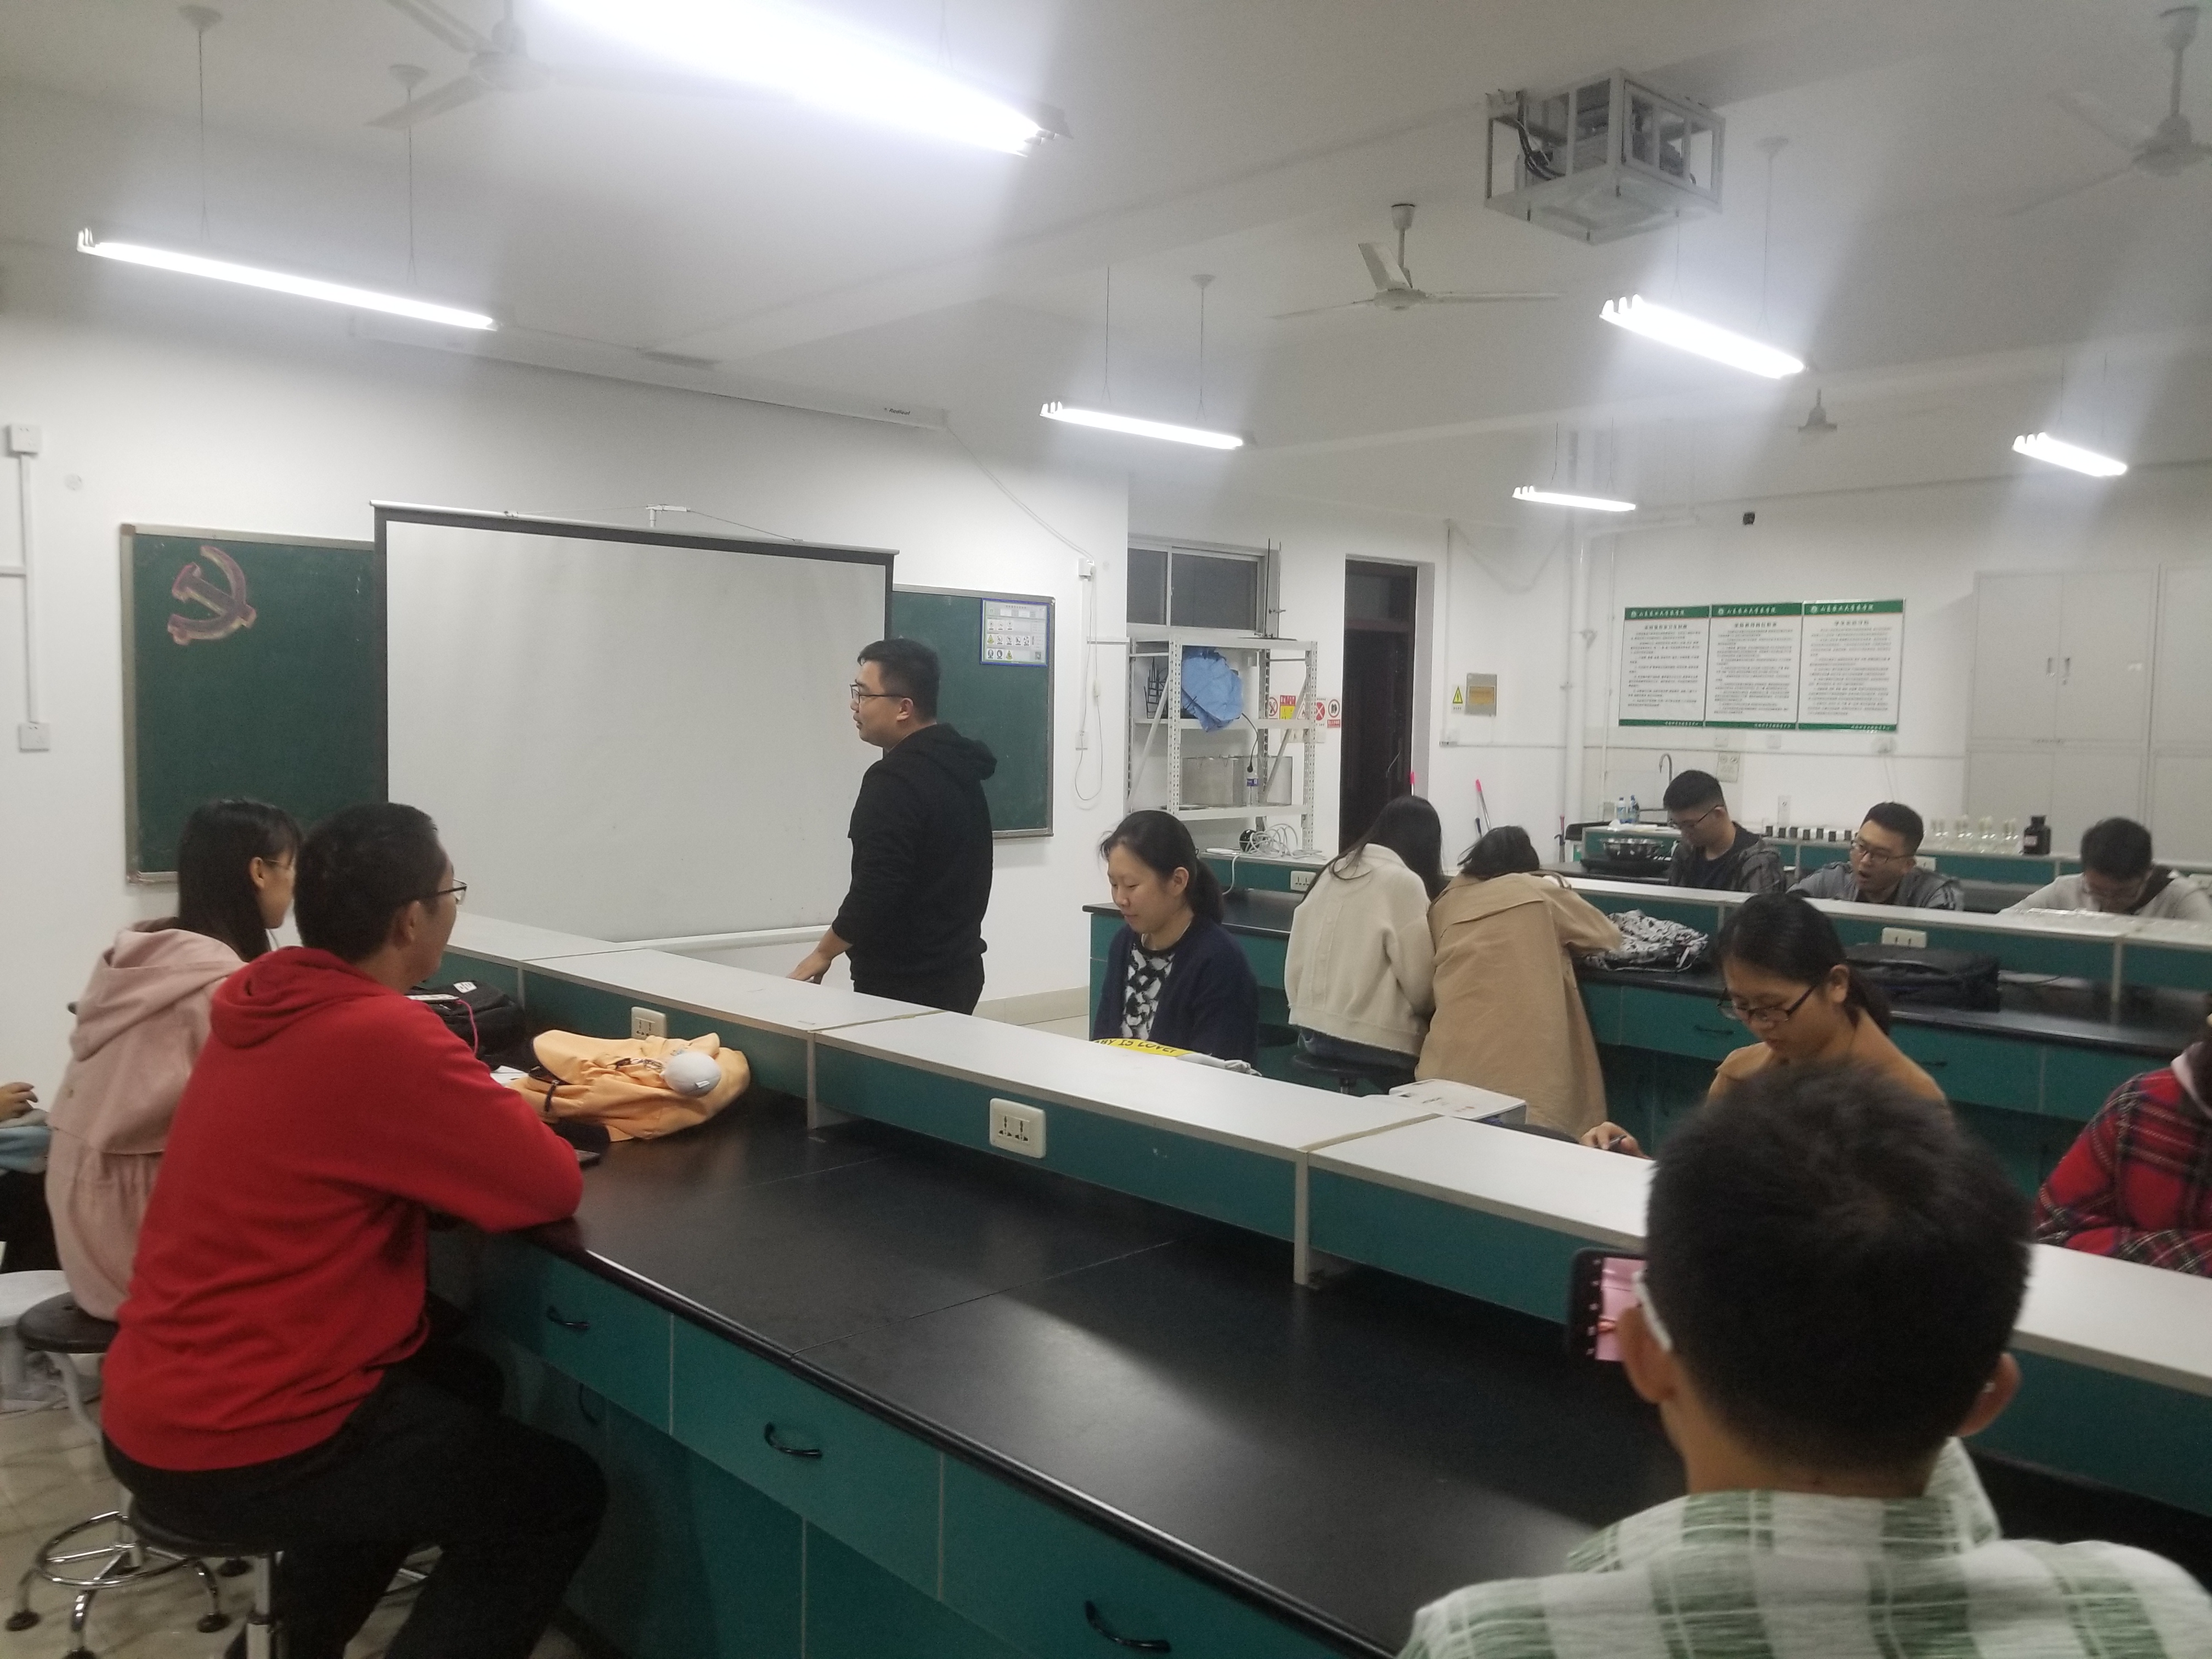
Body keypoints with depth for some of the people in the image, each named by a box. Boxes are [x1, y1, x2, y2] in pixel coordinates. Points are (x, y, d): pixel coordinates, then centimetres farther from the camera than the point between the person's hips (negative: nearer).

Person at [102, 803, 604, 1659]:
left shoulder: (264, 1003, 2)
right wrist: (509, 1120, 2)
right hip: (234, 1449, -9)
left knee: (461, 1381, 28)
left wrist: (485, 1110, 4)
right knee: (561, 1496, 3)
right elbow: (551, 1186, -19)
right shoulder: (385, 1037, -25)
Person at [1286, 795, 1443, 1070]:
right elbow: (1419, 984, -9)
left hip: (1312, 1028, 7)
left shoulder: (1334, 870, 10)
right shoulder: (1404, 882, -9)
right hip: (1375, 1039, -7)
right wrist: (1427, 1008, 10)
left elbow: (1296, 956, 13)